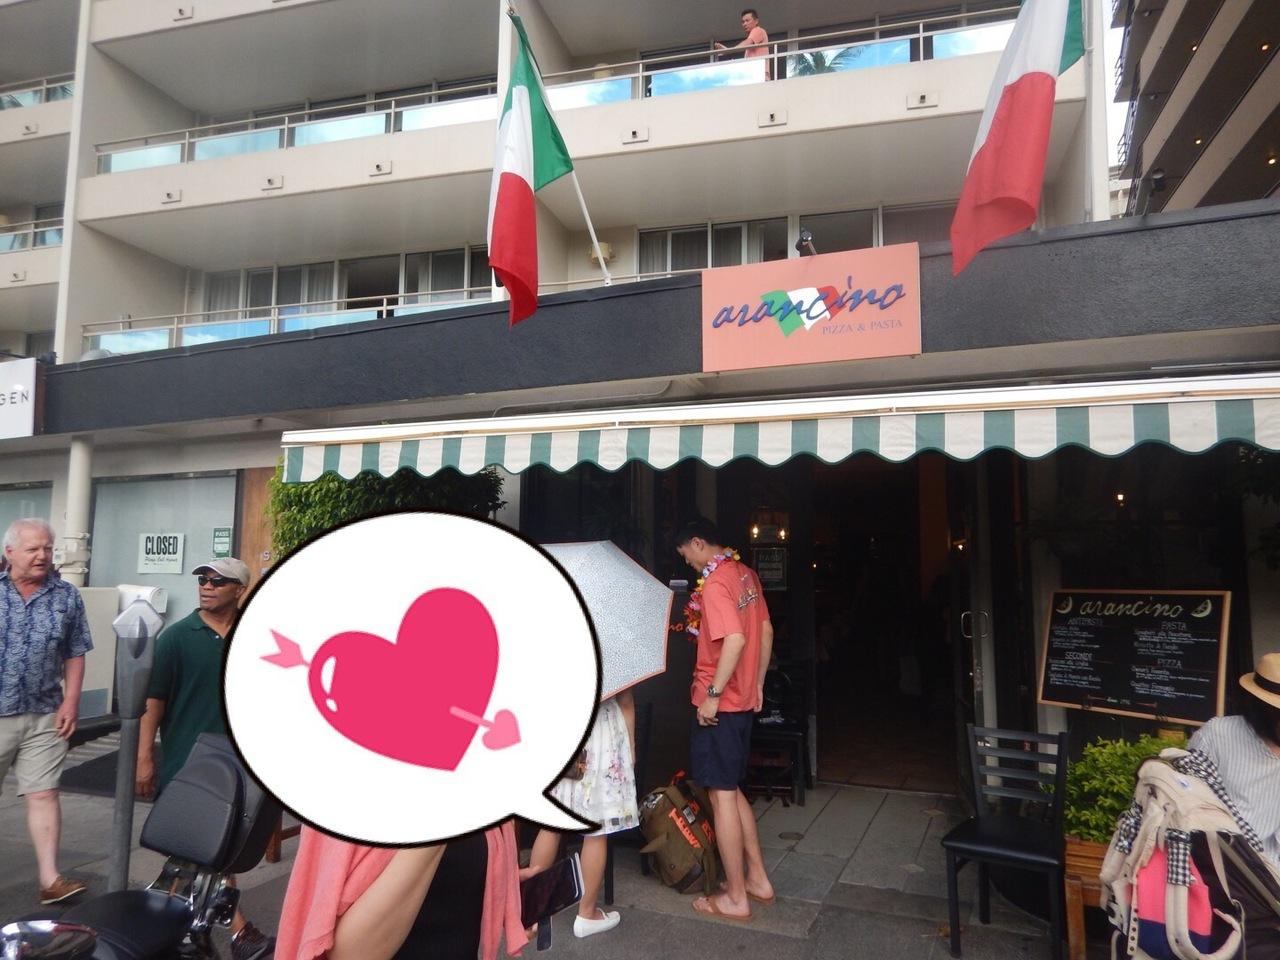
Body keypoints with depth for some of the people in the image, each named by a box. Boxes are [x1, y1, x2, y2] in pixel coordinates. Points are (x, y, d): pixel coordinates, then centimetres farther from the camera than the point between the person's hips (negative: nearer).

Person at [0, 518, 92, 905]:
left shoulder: (67, 596, 4)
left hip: (44, 716, 1)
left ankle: (50, 879, 5)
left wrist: (71, 701, -2)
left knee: (44, 794, 2)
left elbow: (75, 655, 7)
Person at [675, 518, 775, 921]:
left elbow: (735, 640, -28)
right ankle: (757, 878, 29)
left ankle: (735, 898, 14)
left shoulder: (715, 582, -18)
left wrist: (712, 694, -21)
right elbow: (766, 631, 14)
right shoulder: (747, 574, 8)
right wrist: (758, 683, 20)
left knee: (722, 795, 3)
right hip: (744, 700, 9)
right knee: (731, 789, 20)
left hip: (718, 705, -9)